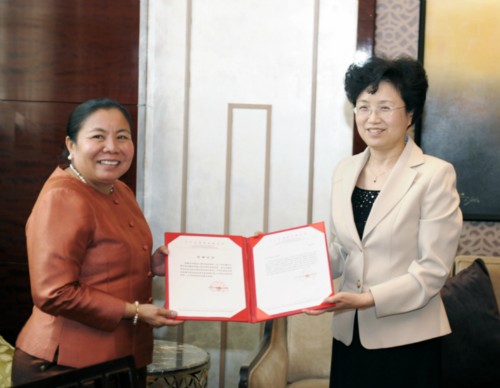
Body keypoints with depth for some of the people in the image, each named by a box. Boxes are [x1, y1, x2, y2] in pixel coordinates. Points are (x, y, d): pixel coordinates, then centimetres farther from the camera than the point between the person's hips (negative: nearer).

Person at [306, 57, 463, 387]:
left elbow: (433, 270, -13)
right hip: (349, 334, 5)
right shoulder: (345, 171, 7)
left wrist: (369, 299, -21)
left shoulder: (435, 175, -11)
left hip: (405, 340, -5)